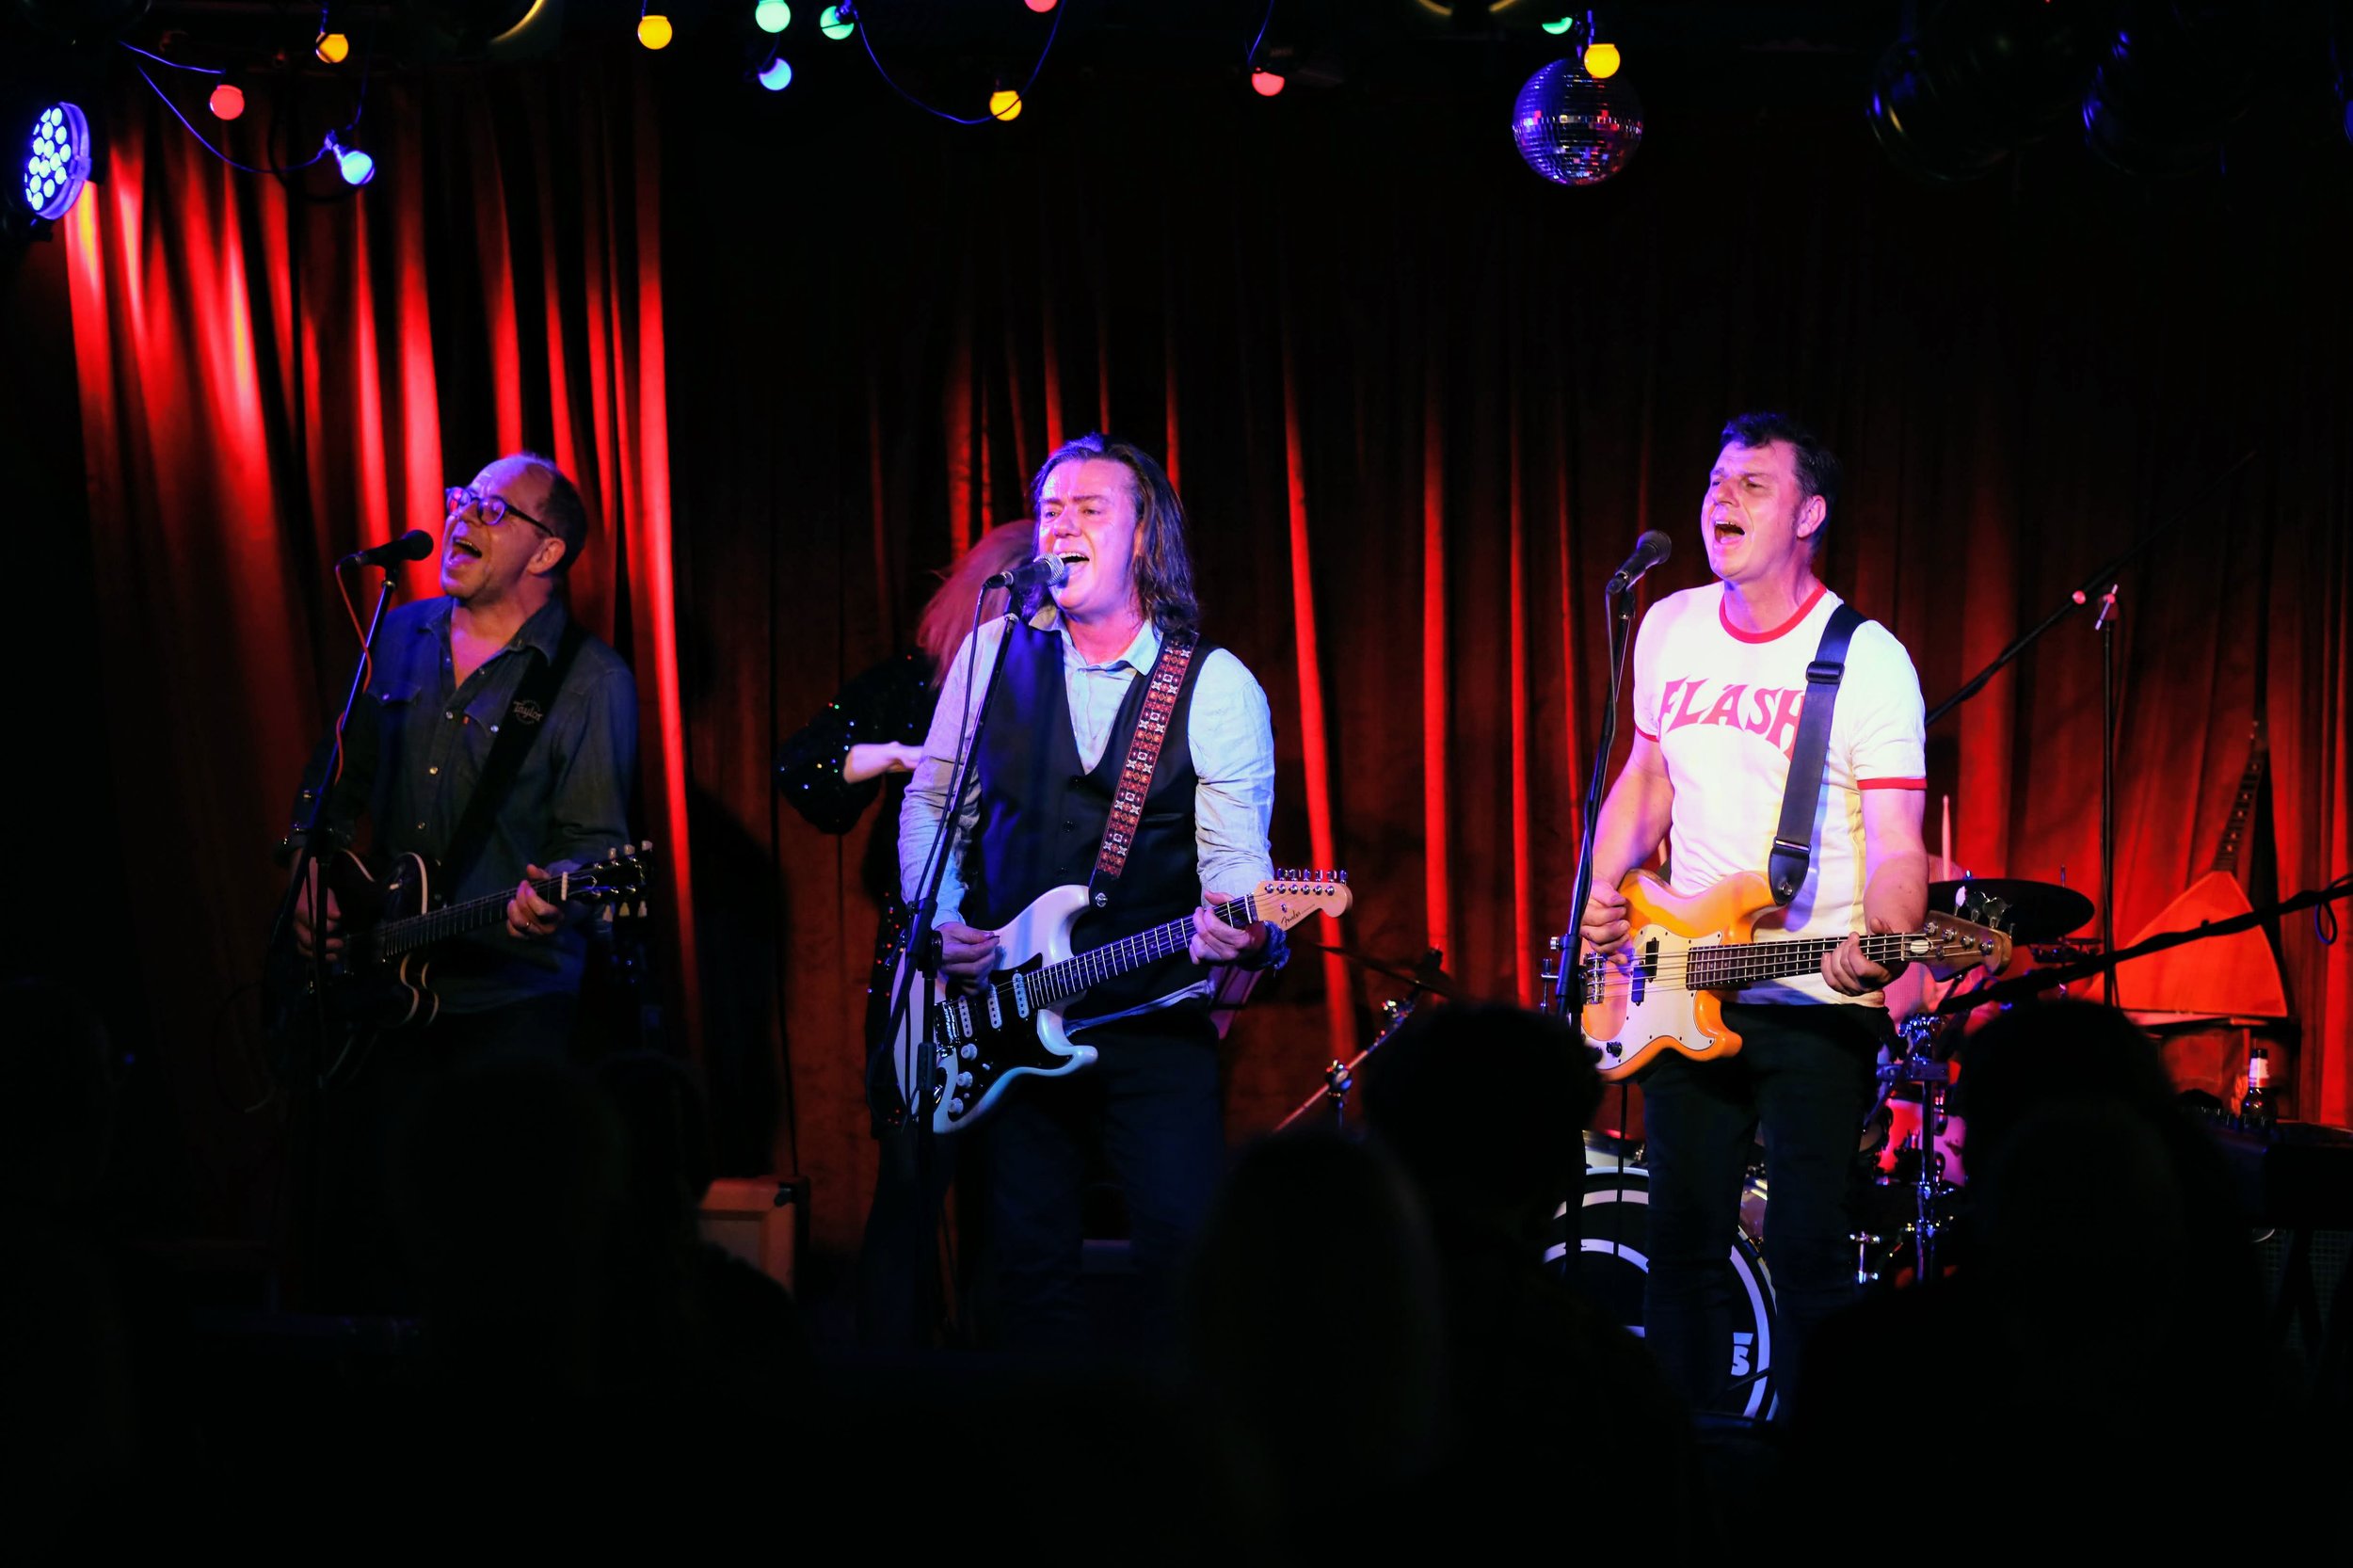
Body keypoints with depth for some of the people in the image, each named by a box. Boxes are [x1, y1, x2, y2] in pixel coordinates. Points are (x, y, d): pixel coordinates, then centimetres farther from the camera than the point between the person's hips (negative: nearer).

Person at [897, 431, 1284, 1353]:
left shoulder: (1217, 687, -3)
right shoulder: (993, 654, 6)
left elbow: (1236, 852, -10)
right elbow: (929, 805, 14)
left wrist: (1248, 931, -32)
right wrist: (941, 919, -2)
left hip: (1158, 1024, -3)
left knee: (1183, 1245, -12)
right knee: (1028, 1261, 5)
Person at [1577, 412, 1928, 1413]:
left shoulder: (1868, 661, -10)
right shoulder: (1669, 628, 7)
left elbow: (1897, 844, -15)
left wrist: (1878, 940, -35)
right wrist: (1607, 889, 3)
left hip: (1815, 1001, -5)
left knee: (1807, 1254, -4)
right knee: (1681, 1243, 11)